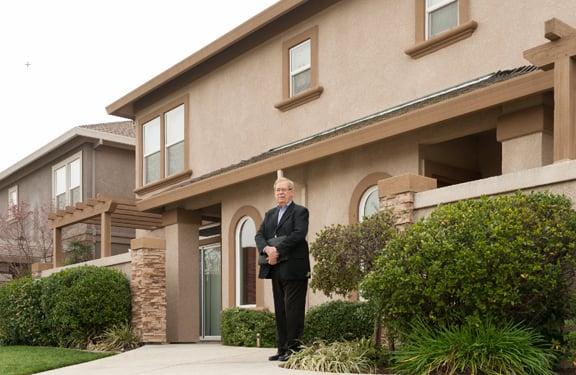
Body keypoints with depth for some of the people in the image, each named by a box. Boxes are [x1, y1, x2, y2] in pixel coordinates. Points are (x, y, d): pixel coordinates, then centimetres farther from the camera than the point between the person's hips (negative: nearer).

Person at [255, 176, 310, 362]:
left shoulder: (300, 211, 0)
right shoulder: (270, 214, 20)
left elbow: (299, 234, -15)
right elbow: (259, 235, 9)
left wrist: (277, 250, -18)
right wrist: (267, 249, -12)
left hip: (293, 268, -7)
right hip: (275, 268, 7)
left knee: (293, 309, -6)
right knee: (280, 310, 8)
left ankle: (293, 348, -2)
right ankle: (282, 348, 13)